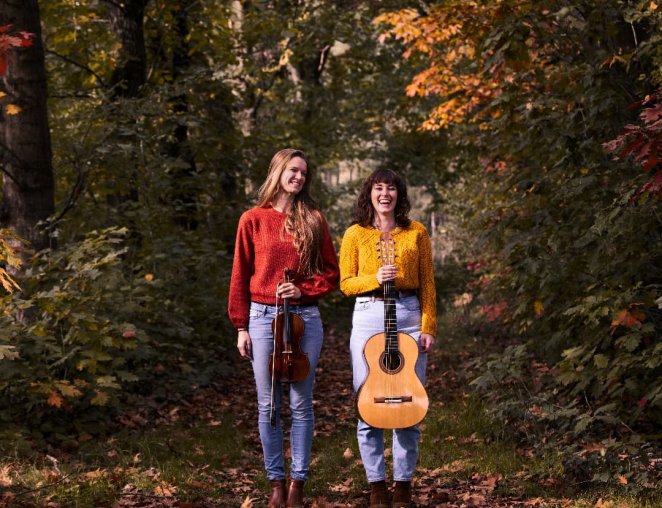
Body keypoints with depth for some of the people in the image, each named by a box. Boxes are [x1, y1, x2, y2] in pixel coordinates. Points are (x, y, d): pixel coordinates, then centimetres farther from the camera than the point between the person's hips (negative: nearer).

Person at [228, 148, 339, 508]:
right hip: (263, 317, 0)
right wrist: (241, 327, 1)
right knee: (268, 406, 3)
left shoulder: (313, 219, 6)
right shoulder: (253, 219, 3)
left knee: (300, 403, 3)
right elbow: (240, 276, 4)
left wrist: (303, 290, -10)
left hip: (304, 317, 1)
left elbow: (331, 273, 8)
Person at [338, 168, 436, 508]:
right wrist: (375, 278, -14)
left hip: (409, 317, 1)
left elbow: (427, 283, 7)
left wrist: (429, 326, -2)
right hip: (368, 317, 0)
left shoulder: (415, 232, 9)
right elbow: (345, 283, 5)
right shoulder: (355, 234, 7)